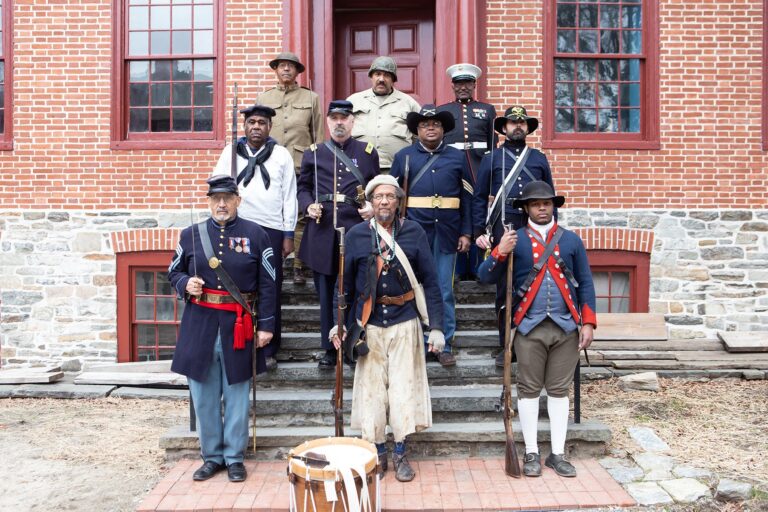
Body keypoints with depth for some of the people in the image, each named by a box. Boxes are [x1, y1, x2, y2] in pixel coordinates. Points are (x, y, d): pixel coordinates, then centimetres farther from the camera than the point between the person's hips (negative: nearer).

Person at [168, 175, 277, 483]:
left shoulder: (255, 235, -1)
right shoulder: (191, 235, 5)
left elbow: (267, 284, -1)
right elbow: (174, 272, 15)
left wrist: (266, 325, -5)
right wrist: (186, 284, -9)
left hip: (238, 327, -2)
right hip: (200, 325, 2)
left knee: (237, 397, 8)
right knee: (204, 397, 10)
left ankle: (235, 457, 23)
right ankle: (211, 456, 26)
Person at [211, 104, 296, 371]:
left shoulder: (281, 154, 8)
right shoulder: (231, 151, 11)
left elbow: (289, 196, 6)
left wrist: (288, 234, 3)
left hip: (271, 229, -1)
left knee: (270, 291, 2)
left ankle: (268, 351, 12)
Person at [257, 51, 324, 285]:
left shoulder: (311, 98, 12)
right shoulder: (263, 98, 16)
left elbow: (319, 136, 9)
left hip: (301, 166, -1)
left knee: (300, 217, -2)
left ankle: (299, 266, 4)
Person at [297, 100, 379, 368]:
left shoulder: (368, 152, 10)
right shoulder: (313, 153, 11)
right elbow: (303, 187, 14)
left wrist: (373, 207, -6)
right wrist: (308, 206, -5)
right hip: (323, 233, 1)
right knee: (326, 292, 7)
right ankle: (330, 348, 19)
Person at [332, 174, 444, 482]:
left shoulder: (414, 233, -1)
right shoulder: (357, 235, 0)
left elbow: (429, 282, 0)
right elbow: (346, 284, 5)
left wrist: (436, 326, -4)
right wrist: (341, 324, -1)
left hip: (405, 323, 0)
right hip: (369, 324, 1)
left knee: (404, 388, 4)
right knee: (371, 388, 7)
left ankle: (400, 454, 22)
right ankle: (378, 453, 25)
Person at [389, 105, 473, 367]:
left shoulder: (457, 157, 11)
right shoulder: (404, 157, 9)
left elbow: (467, 198, 8)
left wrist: (466, 233, 2)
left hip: (447, 233, 1)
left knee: (445, 291, 4)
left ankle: (444, 346, 14)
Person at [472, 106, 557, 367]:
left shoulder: (539, 158, 16)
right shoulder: (491, 158, 11)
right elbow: (479, 197, 6)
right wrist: (479, 232, -3)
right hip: (504, 226, -1)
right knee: (504, 288, 1)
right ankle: (507, 346, 11)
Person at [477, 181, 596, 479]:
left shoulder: (571, 240, 10)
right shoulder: (514, 240, 4)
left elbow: (585, 283, 10)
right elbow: (485, 278, -3)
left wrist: (588, 322, 1)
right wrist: (500, 252, -20)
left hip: (566, 328, 2)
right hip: (530, 328, -2)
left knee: (559, 390, 9)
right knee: (529, 390, 5)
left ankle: (558, 454, 20)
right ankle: (531, 454, 17)